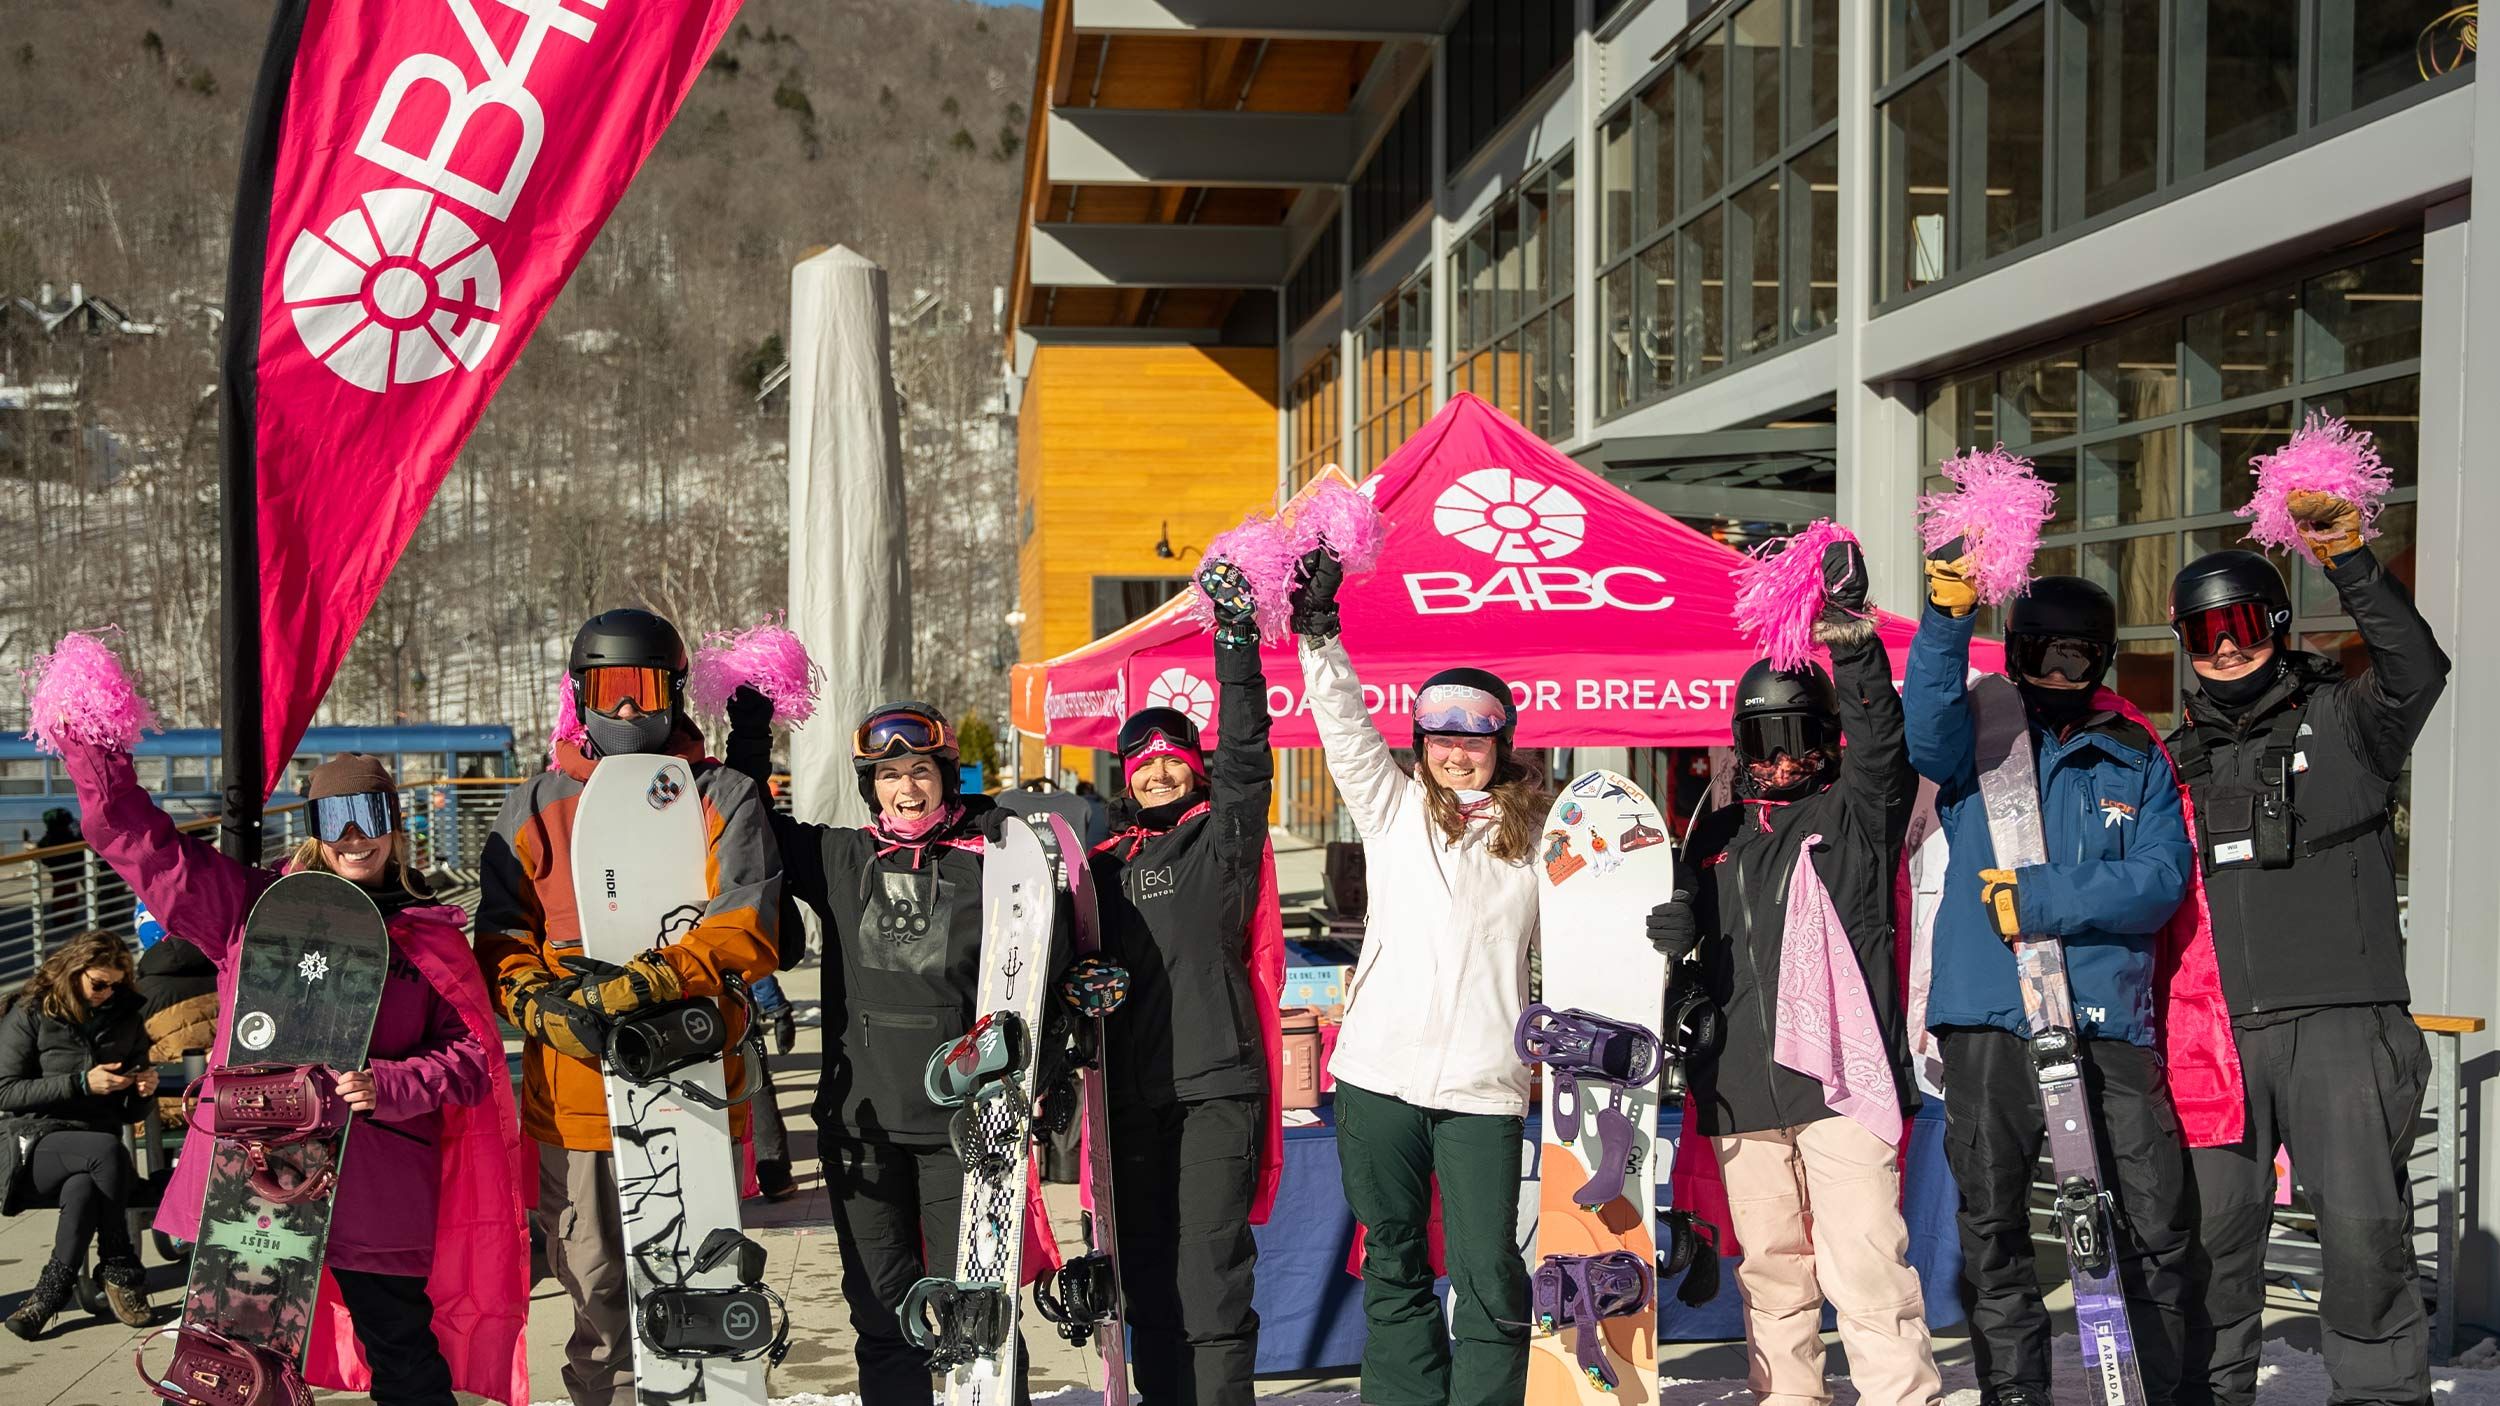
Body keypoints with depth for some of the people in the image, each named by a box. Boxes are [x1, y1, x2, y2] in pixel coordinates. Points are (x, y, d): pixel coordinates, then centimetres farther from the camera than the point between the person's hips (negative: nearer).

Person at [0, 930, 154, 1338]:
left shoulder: (124, 1016, 15)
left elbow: (129, 1109, 25)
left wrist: (145, 1085, 0)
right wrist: (80, 1083, -14)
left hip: (97, 1145, 3)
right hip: (35, 1144, -3)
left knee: (83, 1187, -35)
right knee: (107, 1151, -36)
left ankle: (50, 1293, -24)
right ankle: (121, 1273, -24)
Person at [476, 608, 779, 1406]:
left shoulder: (723, 799, 5)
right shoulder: (535, 808, 12)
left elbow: (745, 934, -7)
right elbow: (501, 937, 7)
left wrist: (646, 982, -22)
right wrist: (538, 1002, -14)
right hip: (573, 1092, 2)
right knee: (596, 1288, 10)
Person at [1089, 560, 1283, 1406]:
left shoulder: (1224, 838, 3)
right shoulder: (1107, 866, 17)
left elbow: (1245, 756, -9)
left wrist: (1237, 640, -15)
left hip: (1217, 1086, -5)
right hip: (1131, 1093, 5)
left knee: (1210, 1266, -9)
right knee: (1146, 1272, 10)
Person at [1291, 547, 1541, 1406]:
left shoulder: (1534, 833, 9)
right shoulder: (1393, 808, 10)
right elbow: (1345, 726, -1)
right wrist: (1317, 636, -12)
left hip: (1484, 1084, -1)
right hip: (1380, 1074, 1)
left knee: (1488, 1275, -4)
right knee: (1393, 1264, 10)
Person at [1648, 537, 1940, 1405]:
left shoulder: (1856, 812, 7)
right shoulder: (1718, 836, 20)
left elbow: (1878, 740, -12)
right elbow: (1696, 939, 28)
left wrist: (1848, 631, -25)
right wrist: (1676, 936, 3)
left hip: (1841, 1072, -5)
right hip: (1743, 1086, 5)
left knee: (1868, 1267, -11)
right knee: (1772, 1273, 10)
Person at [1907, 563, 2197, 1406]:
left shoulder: (2137, 760, 13)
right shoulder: (1979, 737, 10)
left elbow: (2162, 879, -1)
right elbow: (1929, 728, -15)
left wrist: (2040, 901, -12)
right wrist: (1947, 620, -29)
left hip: (2110, 1021, 1)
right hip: (1990, 1022, -1)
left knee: (2156, 1227, 1)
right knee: (1992, 1227, 3)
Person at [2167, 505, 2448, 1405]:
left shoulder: (2341, 721, 6)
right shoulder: (2181, 757, 18)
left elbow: (2417, 670, -16)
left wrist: (2351, 563, -23)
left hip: (2339, 1017, -3)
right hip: (2216, 1026, 4)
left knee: (2364, 1222, -7)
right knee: (2213, 1222, 5)